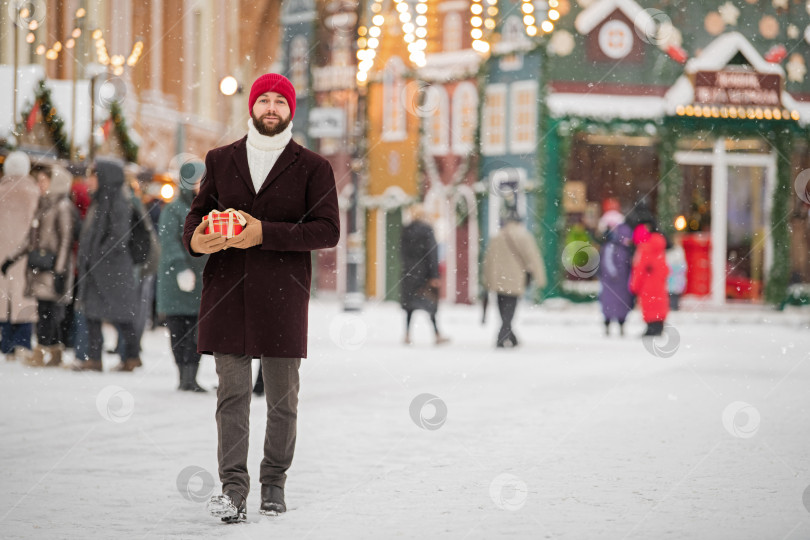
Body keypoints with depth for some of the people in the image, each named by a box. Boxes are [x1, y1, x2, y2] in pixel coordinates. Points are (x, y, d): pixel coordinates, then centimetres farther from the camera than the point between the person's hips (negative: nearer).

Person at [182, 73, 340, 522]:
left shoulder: (313, 167, 4)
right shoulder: (221, 160, 13)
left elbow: (328, 230, -4)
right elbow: (198, 212, 17)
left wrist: (265, 233, -16)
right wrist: (195, 239, -8)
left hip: (283, 294, -1)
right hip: (226, 290, 1)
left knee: (282, 397, 3)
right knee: (231, 392, -2)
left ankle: (274, 482, 16)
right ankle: (233, 487, -1)